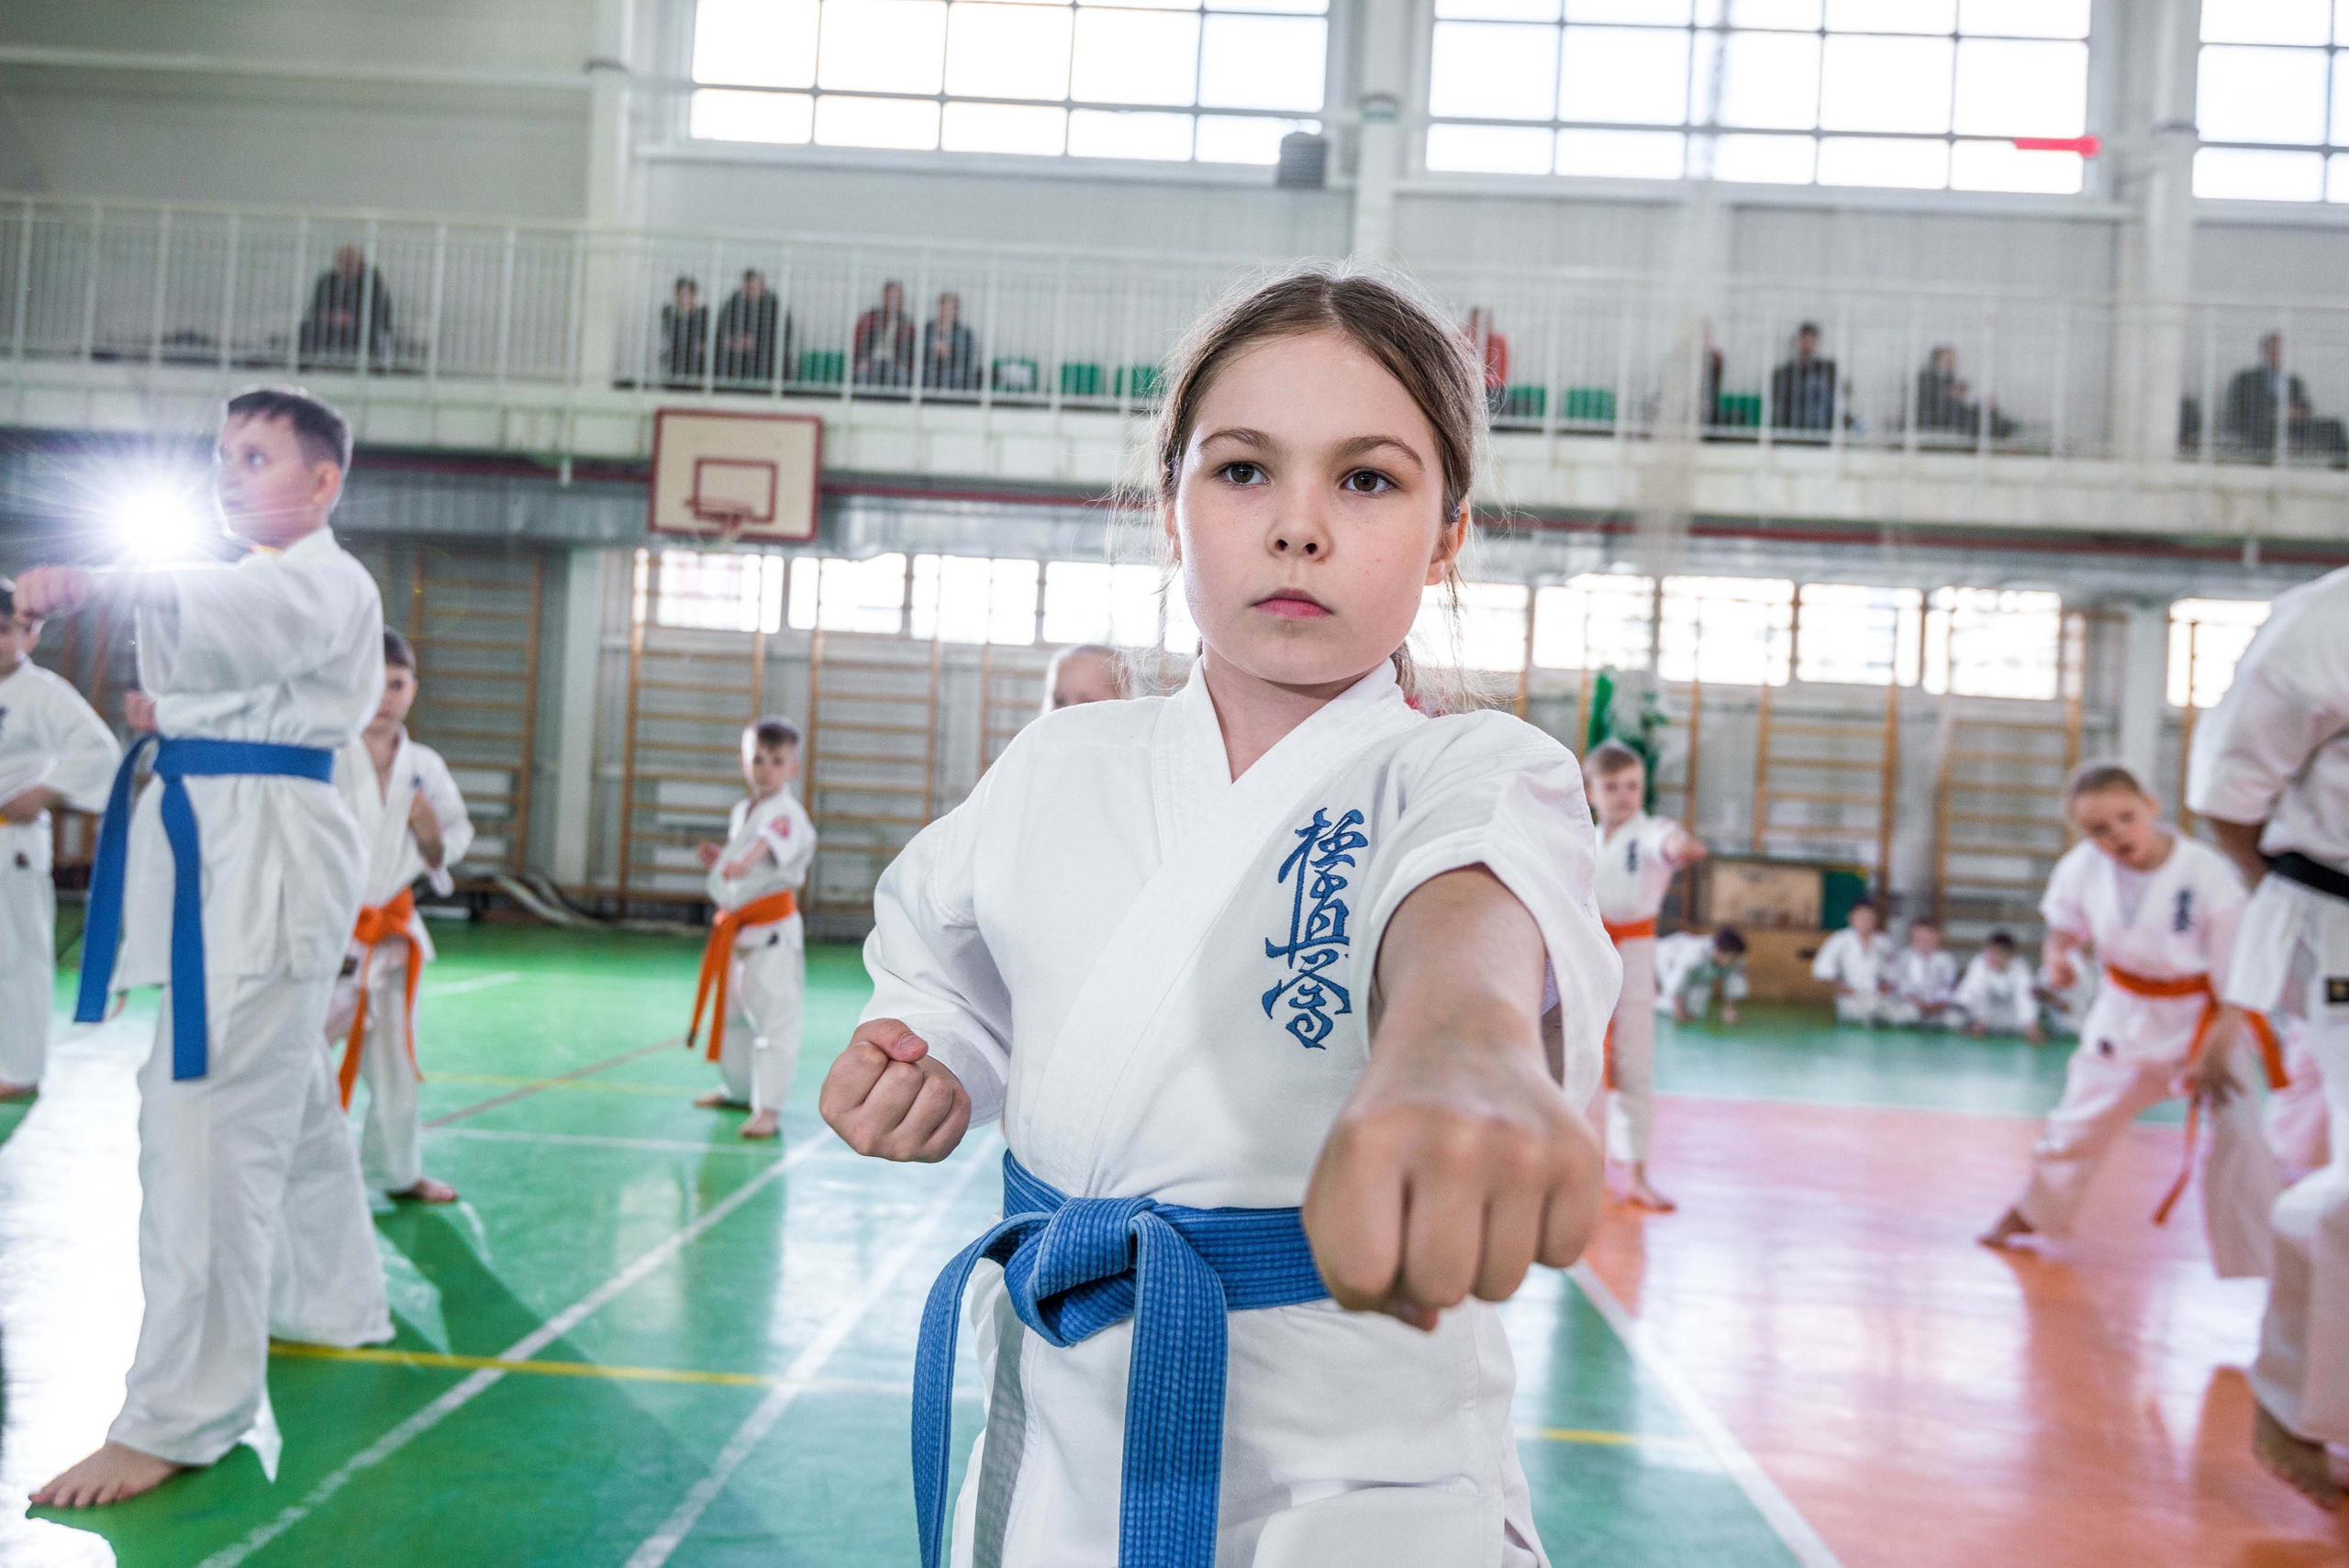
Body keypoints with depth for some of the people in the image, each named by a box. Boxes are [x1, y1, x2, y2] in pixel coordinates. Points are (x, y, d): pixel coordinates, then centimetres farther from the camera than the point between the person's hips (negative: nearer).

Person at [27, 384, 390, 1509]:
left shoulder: (325, 583, -11)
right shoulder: (260, 585, 20)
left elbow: (213, 616, -32)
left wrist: (93, 585, -49)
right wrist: (163, 711, 1)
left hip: (268, 850, -10)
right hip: (221, 844, 10)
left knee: (209, 1117, -12)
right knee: (287, 1096, 19)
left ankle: (175, 1415, -8)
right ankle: (337, 1303, 36)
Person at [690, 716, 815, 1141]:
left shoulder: (786, 813, -14)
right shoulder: (742, 811, 12)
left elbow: (771, 842, -38)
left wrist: (743, 862, -56)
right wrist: (718, 858, 6)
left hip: (774, 929, -9)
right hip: (737, 929, 9)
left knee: (776, 1017, -12)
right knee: (731, 1009, 22)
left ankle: (769, 1109, -11)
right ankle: (737, 1089, 41)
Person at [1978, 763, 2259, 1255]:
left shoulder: (2209, 874, -26)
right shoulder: (2082, 868, -15)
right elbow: (2065, 922, 7)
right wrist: (2058, 957, -16)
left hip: (2205, 1018, -3)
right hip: (2126, 1014, 4)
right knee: (2080, 1119, 16)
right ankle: (2028, 1215, 39)